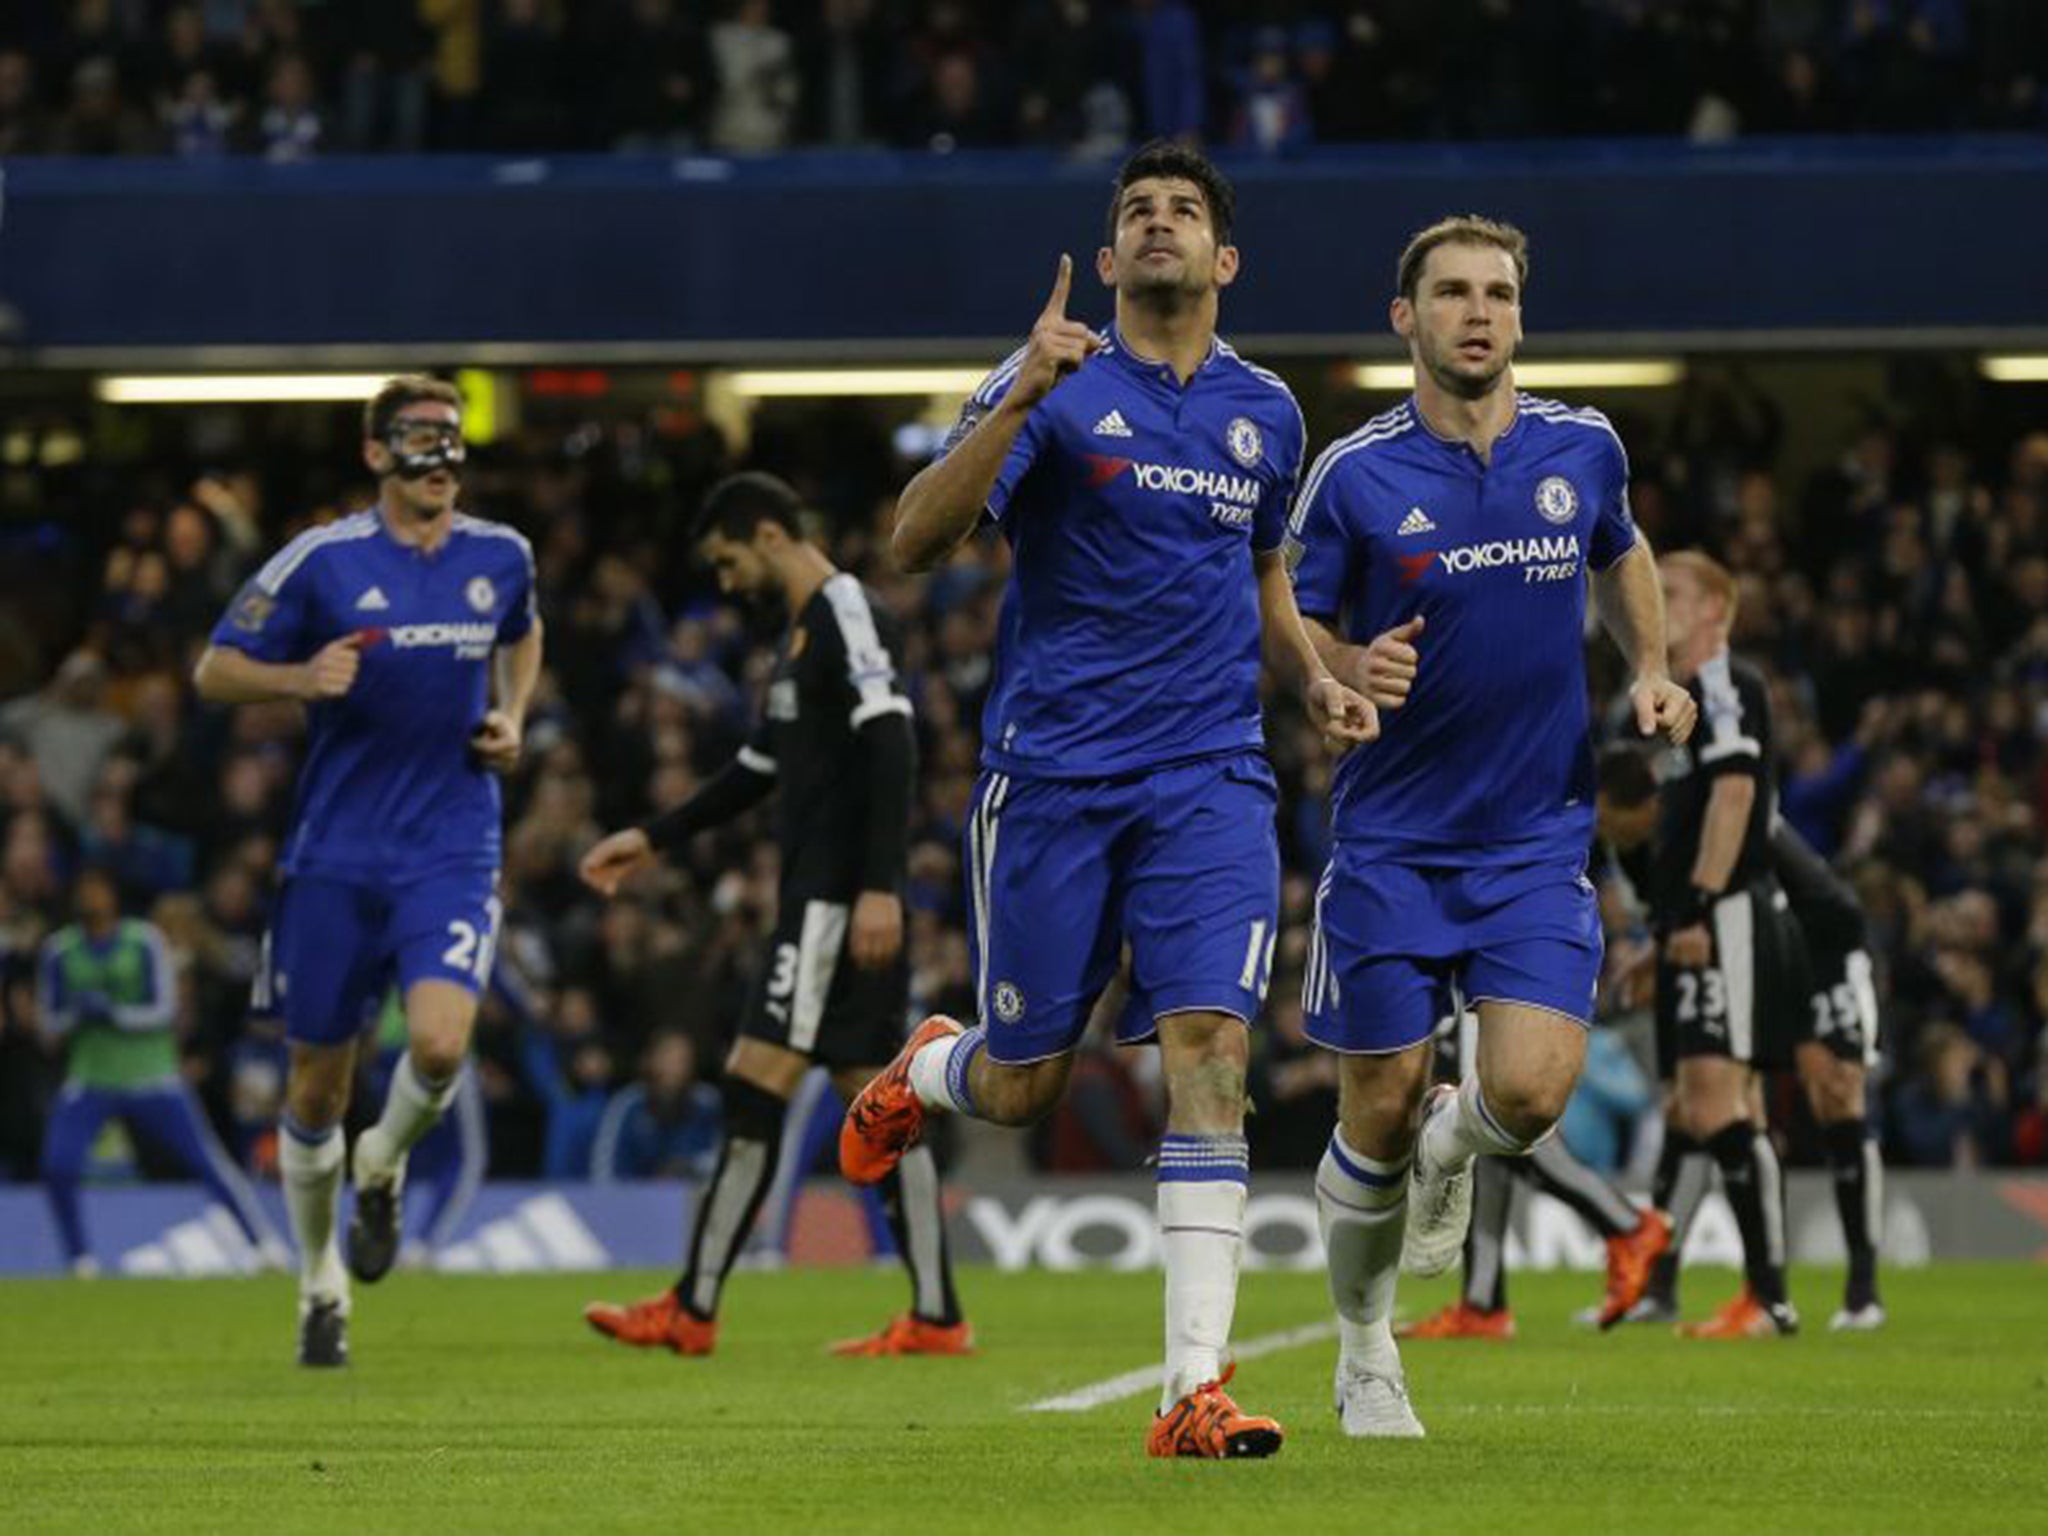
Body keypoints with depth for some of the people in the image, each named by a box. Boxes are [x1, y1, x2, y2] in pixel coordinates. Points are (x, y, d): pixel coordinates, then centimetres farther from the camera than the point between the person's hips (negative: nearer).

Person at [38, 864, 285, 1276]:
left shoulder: (145, 941, -5)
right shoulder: (59, 951, 2)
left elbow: (164, 1010, -7)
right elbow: (50, 1024, 6)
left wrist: (113, 1013, -22)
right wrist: (78, 1013, -17)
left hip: (151, 1076, -2)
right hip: (90, 1082, 2)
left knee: (208, 1161, -3)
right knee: (58, 1165, -17)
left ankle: (264, 1242, 10)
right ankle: (81, 1260, 1)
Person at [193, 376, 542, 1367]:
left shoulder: (501, 557, 4)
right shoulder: (321, 561, -6)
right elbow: (214, 672, 0)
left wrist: (511, 719, 9)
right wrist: (299, 678, -19)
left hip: (453, 850, 1)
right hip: (336, 855, -1)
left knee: (439, 1042, -22)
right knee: (318, 1086, 5)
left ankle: (382, 1170, 12)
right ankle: (320, 1282, 27)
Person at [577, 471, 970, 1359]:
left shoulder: (848, 615, -10)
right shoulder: (803, 634, 21)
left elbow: (891, 748, -20)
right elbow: (760, 770, 31)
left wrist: (879, 886, -27)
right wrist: (655, 841, 31)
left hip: (843, 901, -10)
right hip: (819, 896, 10)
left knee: (756, 1086, -9)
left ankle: (694, 1310, -8)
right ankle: (936, 1318, 4)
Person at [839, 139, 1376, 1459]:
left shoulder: (1266, 411, 11)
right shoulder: (1057, 386, -4)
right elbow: (917, 542, -16)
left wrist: (1314, 676, 9)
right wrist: (1021, 399, -28)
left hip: (1210, 780, 2)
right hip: (1052, 772, -2)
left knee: (1209, 1054, -14)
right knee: (1026, 1085, 5)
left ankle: (1196, 1388, -15)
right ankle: (923, 1071, 44)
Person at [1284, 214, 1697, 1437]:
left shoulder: (1583, 449, 0)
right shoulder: (1356, 475, -8)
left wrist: (1651, 671, 6)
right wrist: (1350, 672, -21)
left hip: (1540, 837, 2)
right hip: (1392, 842, -1)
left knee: (1531, 1093, -15)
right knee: (1380, 1111, 1)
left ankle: (1452, 1149, 23)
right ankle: (1367, 1351, 24)